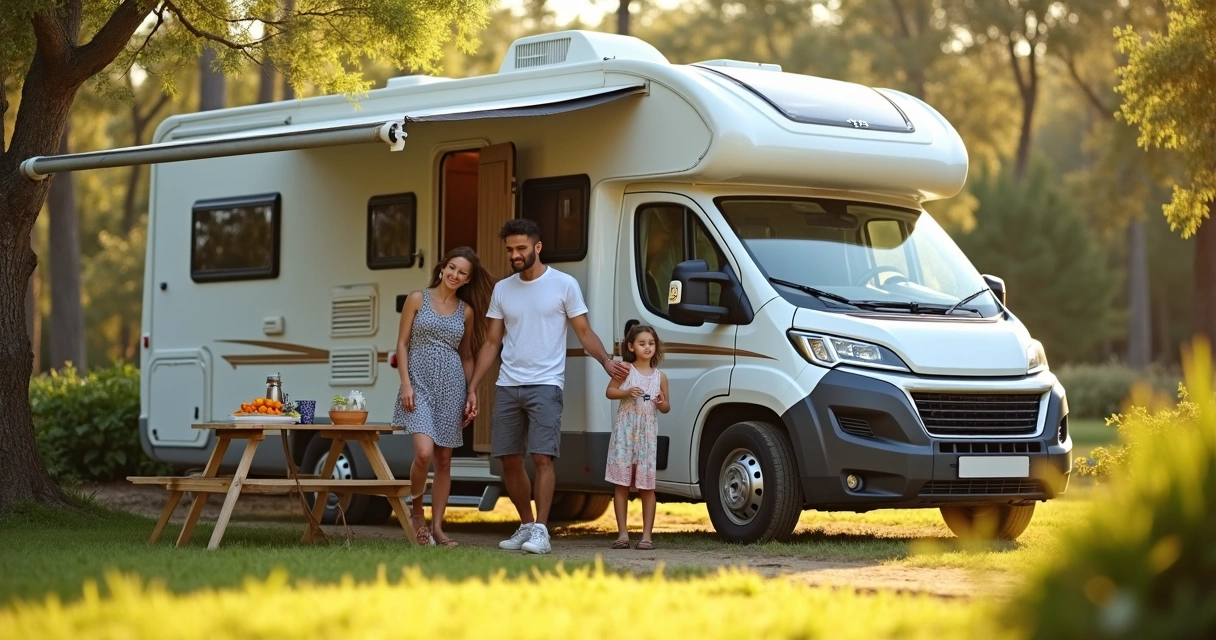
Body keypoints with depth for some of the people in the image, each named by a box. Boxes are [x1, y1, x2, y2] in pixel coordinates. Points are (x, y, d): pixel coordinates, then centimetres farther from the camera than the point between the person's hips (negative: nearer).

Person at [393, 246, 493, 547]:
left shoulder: (466, 311, 10)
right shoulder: (418, 299, 3)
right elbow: (402, 344, 2)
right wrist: (405, 383, -8)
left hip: (451, 386, 3)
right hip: (420, 384, -3)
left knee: (444, 460, 4)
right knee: (424, 452, -19)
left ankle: (437, 527, 12)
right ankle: (416, 509, 7)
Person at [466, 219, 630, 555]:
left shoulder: (564, 285, 0)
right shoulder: (502, 289, 12)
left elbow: (584, 332, 1)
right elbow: (492, 343, 15)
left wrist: (606, 361, -17)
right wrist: (473, 387, 9)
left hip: (544, 385, -5)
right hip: (507, 386, 5)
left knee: (543, 457, -13)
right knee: (510, 461, 6)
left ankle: (540, 531, -12)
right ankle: (526, 526, 19)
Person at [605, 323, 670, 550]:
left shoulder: (660, 377, 9)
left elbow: (667, 407, 15)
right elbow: (609, 391, 1)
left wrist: (662, 403, -7)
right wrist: (627, 392, -15)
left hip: (647, 433, 1)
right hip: (625, 431, -1)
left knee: (647, 485, -1)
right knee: (622, 483, -2)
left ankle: (647, 535, 1)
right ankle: (622, 533, 2)